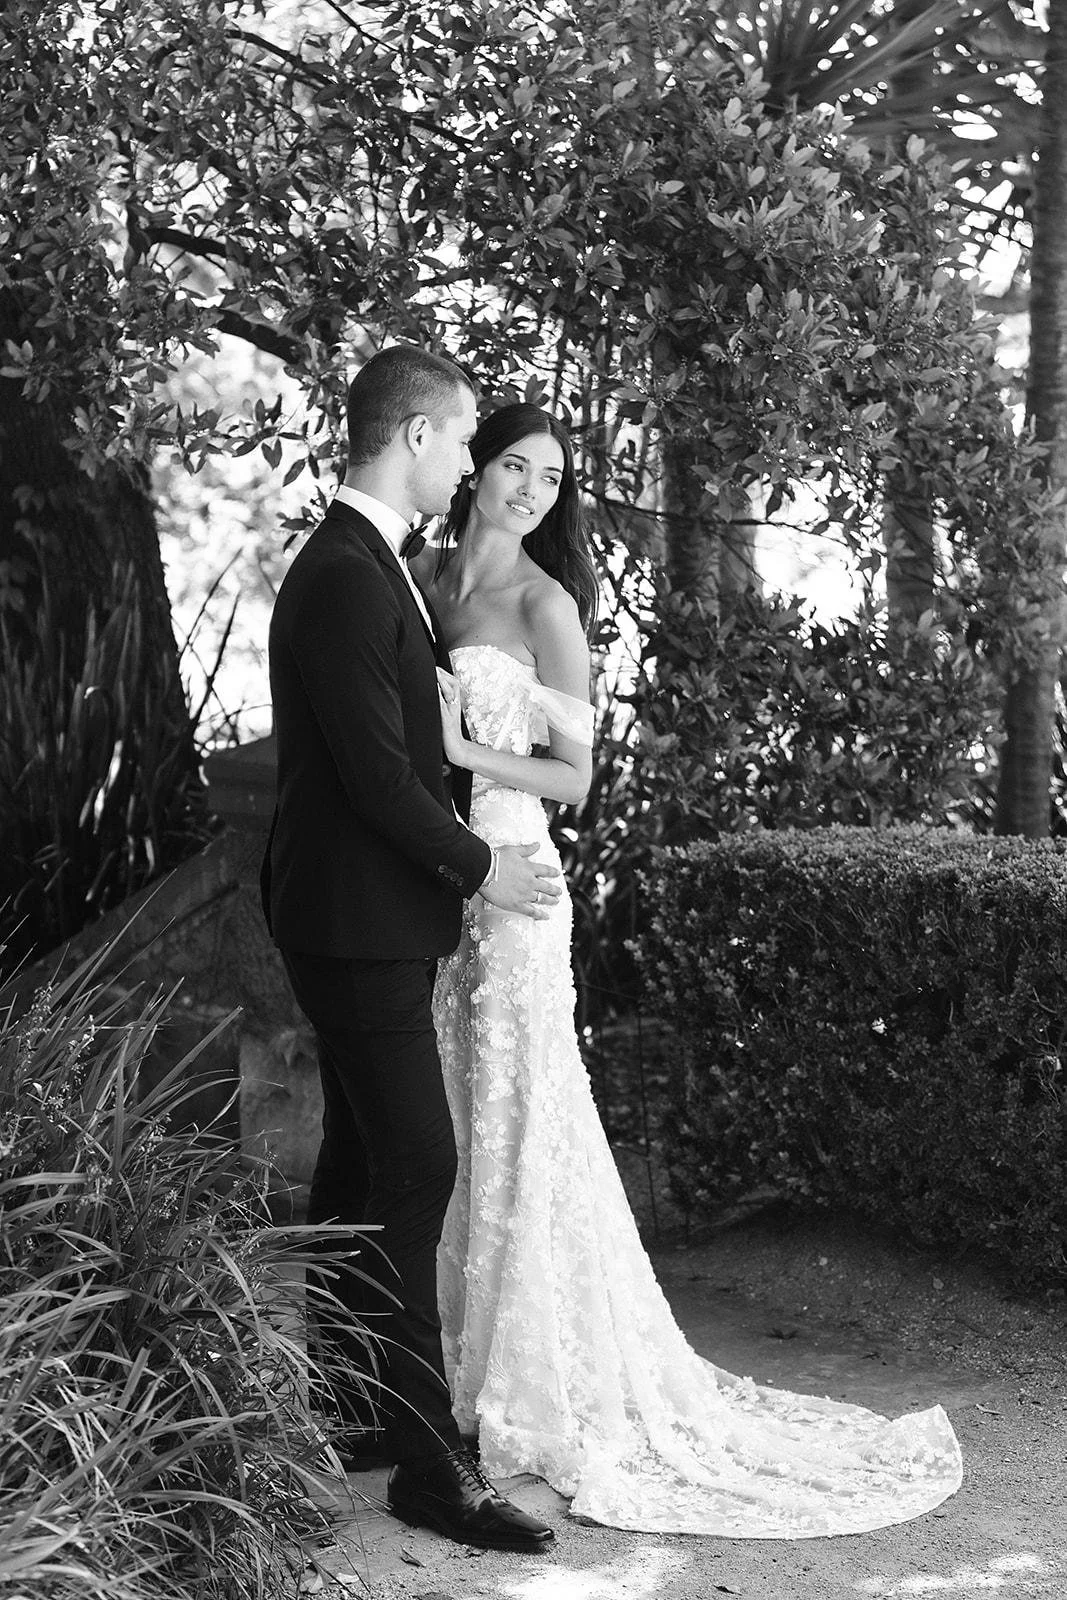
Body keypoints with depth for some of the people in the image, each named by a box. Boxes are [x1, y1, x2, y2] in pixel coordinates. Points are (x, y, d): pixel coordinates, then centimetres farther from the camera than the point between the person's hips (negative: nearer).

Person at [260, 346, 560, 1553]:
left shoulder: (365, 567, 14)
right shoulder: (347, 581, -20)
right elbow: (376, 772, -21)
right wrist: (476, 867, -10)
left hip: (363, 918, 11)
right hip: (357, 919, -11)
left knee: (360, 1160, 16)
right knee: (416, 1167, -9)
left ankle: (336, 1402, 27)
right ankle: (427, 1461, -3)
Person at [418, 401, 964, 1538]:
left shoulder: (544, 603, -7)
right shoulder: (427, 576, 10)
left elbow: (573, 775, -8)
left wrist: (463, 749, -19)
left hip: (505, 876, -6)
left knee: (514, 1122, -1)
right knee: (442, 1121, 11)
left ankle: (544, 1385, 12)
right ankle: (453, 1362, 25)